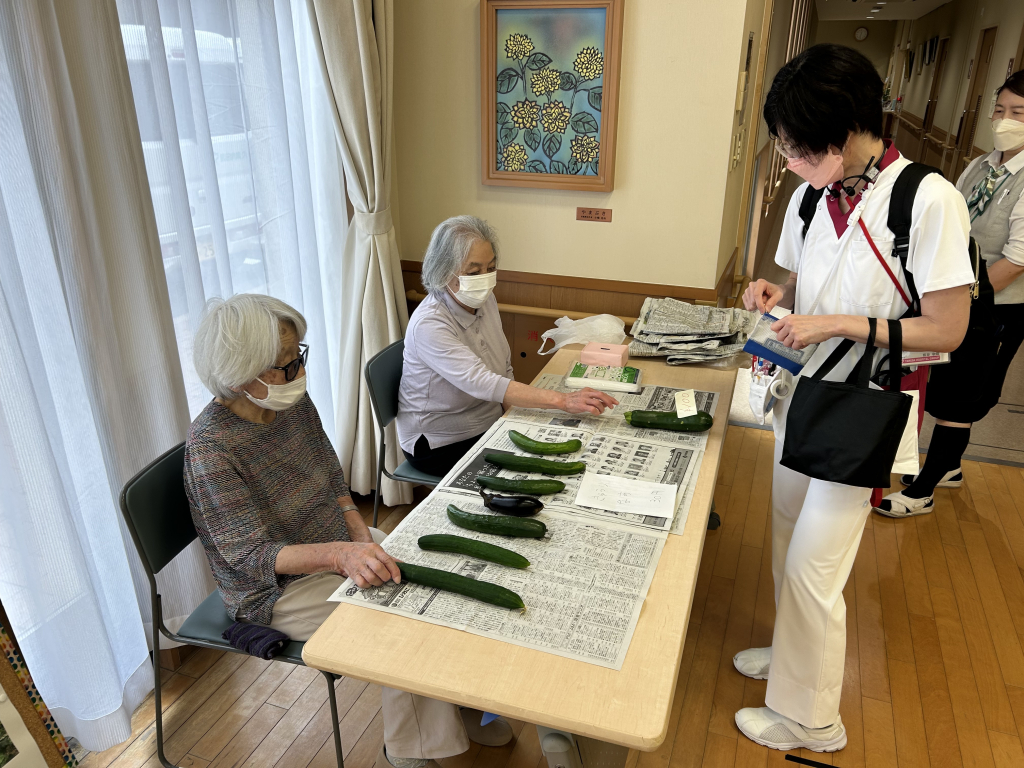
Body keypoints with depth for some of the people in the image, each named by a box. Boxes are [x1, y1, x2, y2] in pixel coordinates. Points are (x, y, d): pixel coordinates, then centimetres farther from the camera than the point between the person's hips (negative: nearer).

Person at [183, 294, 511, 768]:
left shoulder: (293, 401, -6)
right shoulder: (211, 446, -27)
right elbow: (252, 555, -26)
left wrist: (361, 535, -8)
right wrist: (341, 554, -41)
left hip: (337, 544, 7)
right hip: (278, 587, -7)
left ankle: (461, 708, 20)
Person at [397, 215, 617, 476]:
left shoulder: (485, 300, -3)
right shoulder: (428, 325, -27)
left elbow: (504, 368, 9)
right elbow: (483, 384, -38)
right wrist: (564, 400, -44)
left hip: (490, 424, 7)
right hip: (441, 444, -7)